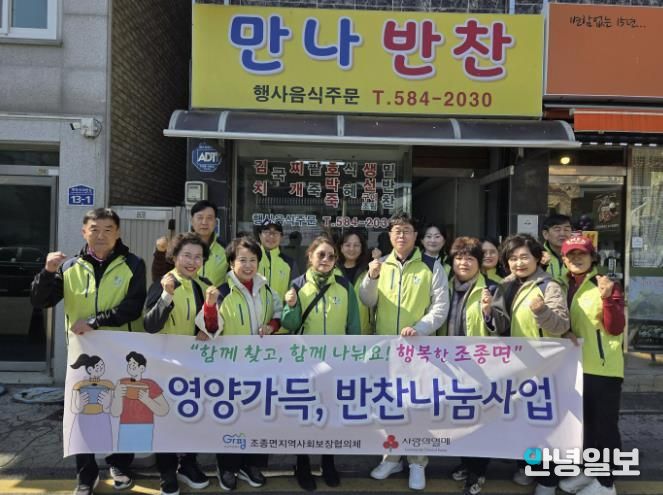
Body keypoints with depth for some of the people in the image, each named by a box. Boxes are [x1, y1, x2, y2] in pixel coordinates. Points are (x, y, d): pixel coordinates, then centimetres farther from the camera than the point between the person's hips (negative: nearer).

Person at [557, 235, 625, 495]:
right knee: (584, 422, 17)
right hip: (575, 366, 6)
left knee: (605, 424, 2)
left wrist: (607, 298, -28)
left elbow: (615, 328, -16)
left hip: (603, 368, -5)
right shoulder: (563, 286, 7)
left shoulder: (607, 285, -8)